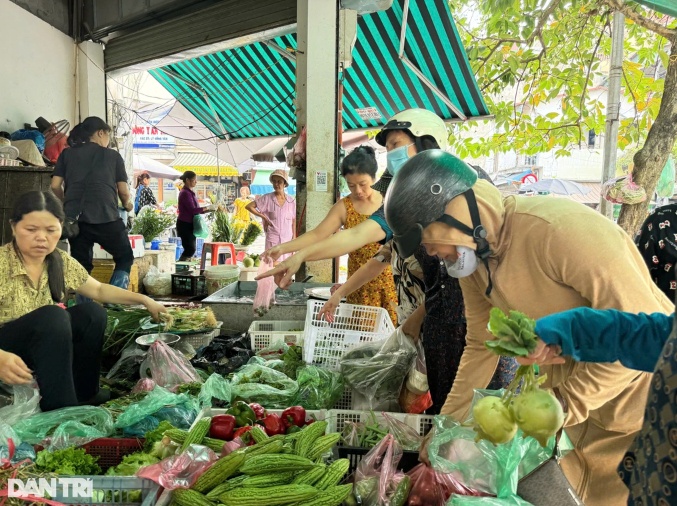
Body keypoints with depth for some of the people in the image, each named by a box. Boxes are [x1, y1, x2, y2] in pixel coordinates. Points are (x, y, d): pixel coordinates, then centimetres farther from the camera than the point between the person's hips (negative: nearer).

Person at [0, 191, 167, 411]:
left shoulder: (61, 261, -4)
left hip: (43, 348, 6)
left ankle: (84, 394, -1)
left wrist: (145, 300, 1)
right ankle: (60, 409, -28)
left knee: (92, 312, -13)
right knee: (52, 315, -31)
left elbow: (99, 290, 9)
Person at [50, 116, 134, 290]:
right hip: (105, 216, -3)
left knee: (81, 267, 15)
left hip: (74, 218, 3)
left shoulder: (67, 154, 17)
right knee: (125, 258, 15)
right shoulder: (113, 155, 12)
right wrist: (127, 205, 31)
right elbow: (123, 191, 10)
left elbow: (55, 186, 11)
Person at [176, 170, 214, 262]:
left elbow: (196, 210, 16)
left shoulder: (190, 192, 14)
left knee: (190, 249, 9)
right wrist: (207, 208, -18)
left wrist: (209, 209, 5)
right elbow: (193, 210, -22)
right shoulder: (185, 193, -15)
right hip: (185, 225, -9)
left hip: (190, 225, 9)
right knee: (190, 249, -9)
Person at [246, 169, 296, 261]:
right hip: (272, 239, -2)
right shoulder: (267, 198, -2)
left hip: (287, 240, 2)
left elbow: (293, 221, 9)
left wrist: (294, 238, 5)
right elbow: (248, 206, 0)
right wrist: (263, 216, -3)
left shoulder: (291, 201, 4)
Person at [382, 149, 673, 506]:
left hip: (635, 389, -6)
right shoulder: (471, 255, -6)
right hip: (566, 384, 6)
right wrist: (448, 423, 3)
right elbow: (481, 344, 4)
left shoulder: (559, 229, -32)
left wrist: (564, 406, -23)